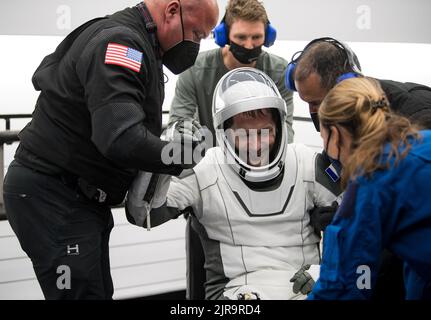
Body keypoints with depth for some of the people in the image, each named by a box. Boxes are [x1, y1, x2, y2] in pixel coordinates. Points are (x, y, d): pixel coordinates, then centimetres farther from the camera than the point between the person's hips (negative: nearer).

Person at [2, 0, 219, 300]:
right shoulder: (121, 41, -20)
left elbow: (43, 75, 22)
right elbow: (123, 139, -32)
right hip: (53, 197, -10)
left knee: (100, 290, 12)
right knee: (83, 292, -10)